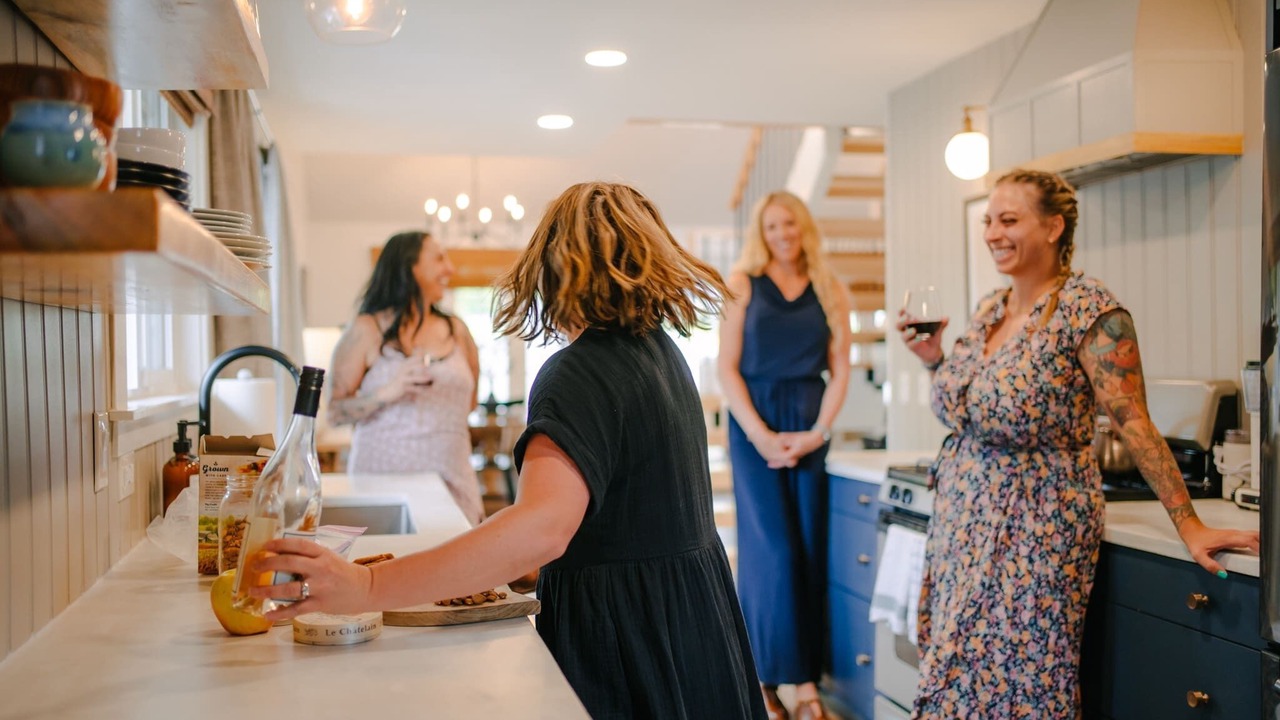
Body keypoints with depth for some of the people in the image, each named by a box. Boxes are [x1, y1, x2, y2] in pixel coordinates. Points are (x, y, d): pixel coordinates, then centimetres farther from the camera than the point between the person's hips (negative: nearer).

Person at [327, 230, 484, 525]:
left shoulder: (456, 330, 10)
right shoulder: (367, 330, -1)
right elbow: (335, 412, -7)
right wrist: (387, 393, -19)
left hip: (451, 480, 3)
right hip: (385, 476, -3)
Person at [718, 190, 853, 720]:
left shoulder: (830, 292, 9)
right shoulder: (743, 285, 3)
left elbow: (839, 372, 6)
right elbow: (727, 368, -3)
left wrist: (818, 433, -7)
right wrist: (761, 435, -12)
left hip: (811, 426, 2)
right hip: (754, 425, -2)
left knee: (811, 550, 1)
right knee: (773, 551, -7)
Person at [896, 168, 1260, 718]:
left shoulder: (1089, 312, -13)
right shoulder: (989, 308, 9)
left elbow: (1135, 425, -16)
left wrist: (1189, 525, -19)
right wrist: (935, 359, 4)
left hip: (1036, 530, -7)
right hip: (965, 522, 7)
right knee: (958, 675, 12)